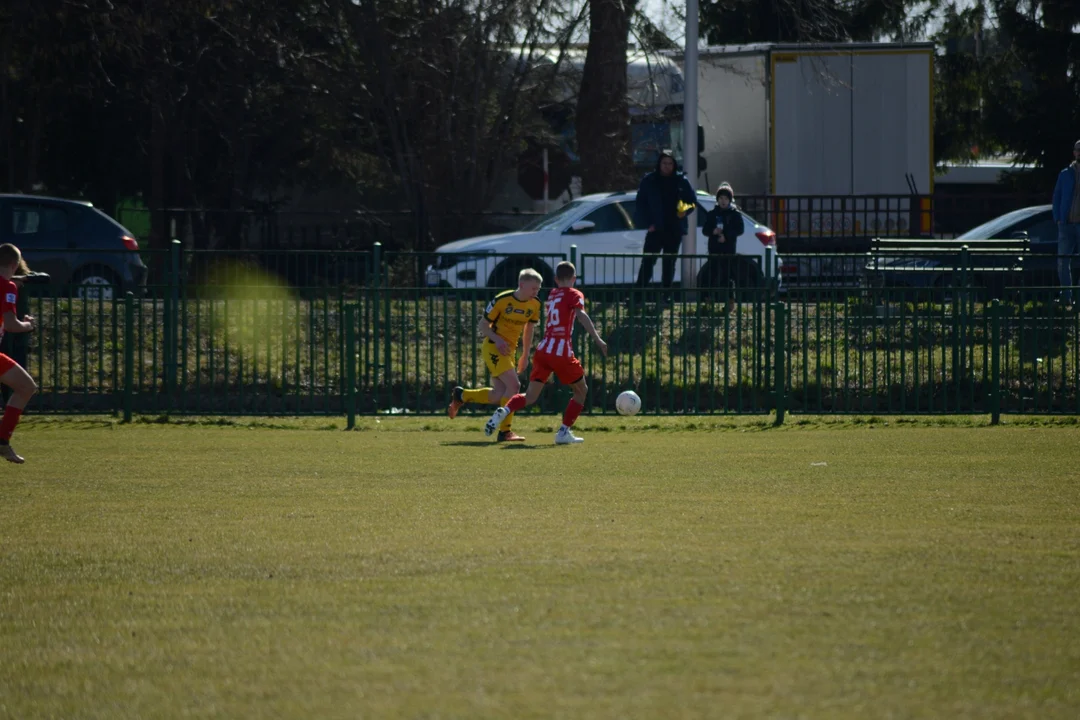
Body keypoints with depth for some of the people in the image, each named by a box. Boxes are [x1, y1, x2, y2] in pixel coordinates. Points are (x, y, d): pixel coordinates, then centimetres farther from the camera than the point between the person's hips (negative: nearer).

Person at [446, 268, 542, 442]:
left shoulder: (534, 305, 1)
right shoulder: (501, 300, -16)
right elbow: (483, 325, -8)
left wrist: (525, 355, 18)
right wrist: (497, 339, -26)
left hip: (509, 350, 7)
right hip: (493, 348, -7)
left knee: (498, 396, 4)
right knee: (513, 385, -22)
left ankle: (461, 395, 27)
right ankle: (505, 431, -16)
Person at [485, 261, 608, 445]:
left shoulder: (551, 295, 21)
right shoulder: (574, 295, 0)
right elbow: (581, 316, -17)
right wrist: (598, 339, -24)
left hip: (543, 350, 5)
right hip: (562, 353, -5)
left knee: (530, 396, 5)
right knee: (581, 390, 15)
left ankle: (504, 411, -23)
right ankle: (564, 432, 9)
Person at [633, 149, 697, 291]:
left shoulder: (681, 181, 5)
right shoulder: (649, 181, 2)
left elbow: (692, 202, 11)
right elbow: (640, 205, 4)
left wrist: (686, 211, -11)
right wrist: (648, 223, -8)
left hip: (675, 230, 2)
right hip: (656, 229, -2)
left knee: (669, 264, 6)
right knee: (648, 262, -10)